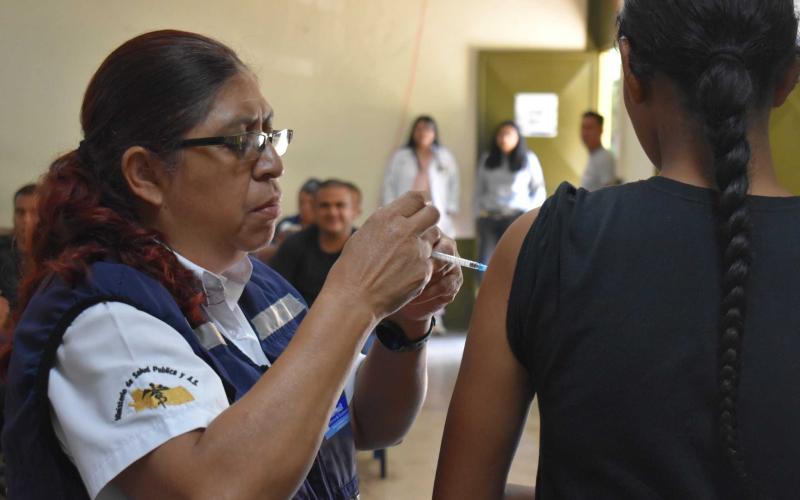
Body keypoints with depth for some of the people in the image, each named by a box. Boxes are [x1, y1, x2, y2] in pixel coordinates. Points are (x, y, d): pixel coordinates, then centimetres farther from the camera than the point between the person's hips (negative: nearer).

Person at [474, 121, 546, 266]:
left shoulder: (529, 159, 4)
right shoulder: (486, 159, 12)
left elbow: (539, 189, 6)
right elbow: (479, 189, 15)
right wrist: (479, 213, 7)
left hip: (517, 217, -3)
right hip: (489, 217, 3)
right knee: (484, 264, -4)